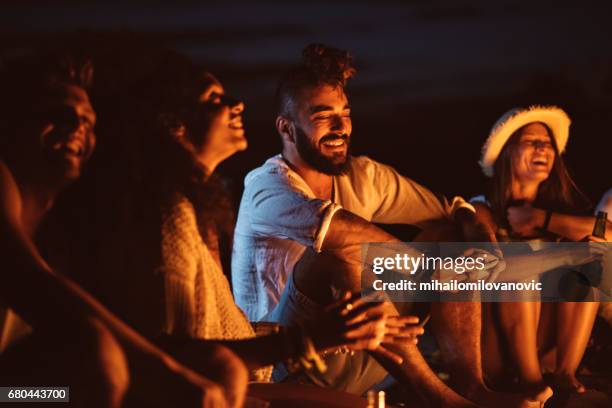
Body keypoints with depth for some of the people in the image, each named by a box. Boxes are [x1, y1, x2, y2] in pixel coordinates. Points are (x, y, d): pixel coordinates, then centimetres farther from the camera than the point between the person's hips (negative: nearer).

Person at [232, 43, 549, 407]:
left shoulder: (362, 176, 8)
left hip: (362, 361, 7)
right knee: (340, 251, -32)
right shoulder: (266, 185, -14)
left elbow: (448, 208, 13)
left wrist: (476, 228, -10)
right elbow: (334, 227, -34)